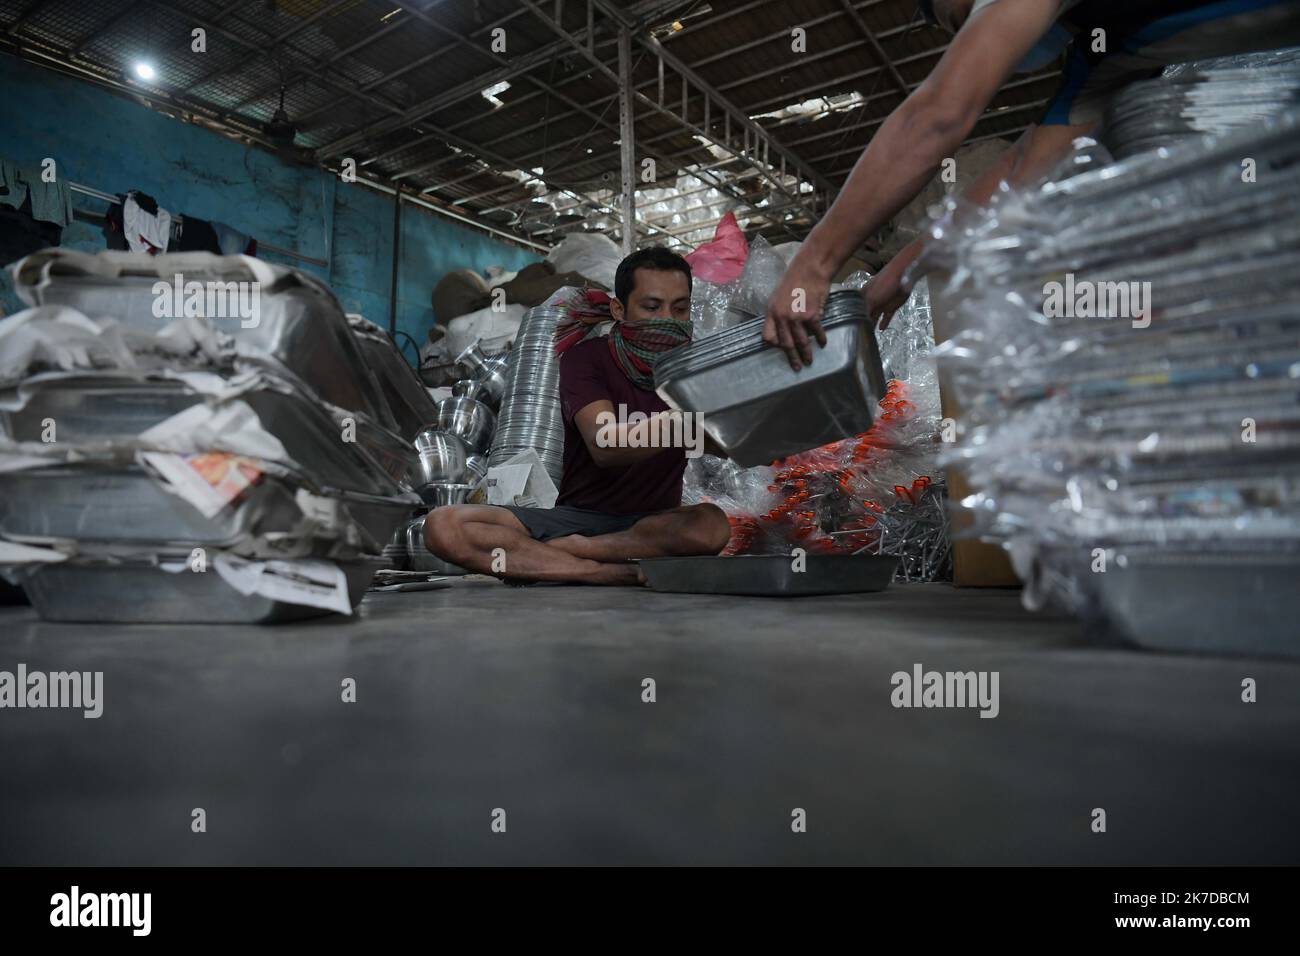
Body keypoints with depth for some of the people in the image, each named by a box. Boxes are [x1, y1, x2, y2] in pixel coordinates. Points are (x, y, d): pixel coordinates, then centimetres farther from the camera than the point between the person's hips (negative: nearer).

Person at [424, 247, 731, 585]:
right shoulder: (586, 356, -5)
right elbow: (604, 447, -22)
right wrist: (677, 421, -42)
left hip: (655, 524, 1)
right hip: (578, 515, -1)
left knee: (712, 524, -35)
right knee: (443, 525, -22)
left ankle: (544, 552, -22)